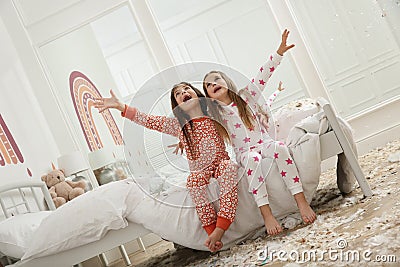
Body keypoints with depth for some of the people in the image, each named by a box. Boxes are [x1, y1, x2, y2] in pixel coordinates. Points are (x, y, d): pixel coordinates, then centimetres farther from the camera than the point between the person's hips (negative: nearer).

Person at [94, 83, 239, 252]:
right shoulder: (177, 124, 6)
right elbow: (149, 121, 1)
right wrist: (120, 106, -6)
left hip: (221, 162, 0)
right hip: (200, 169, 1)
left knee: (229, 168, -36)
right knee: (194, 181, -35)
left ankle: (220, 229, -42)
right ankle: (211, 232, -34)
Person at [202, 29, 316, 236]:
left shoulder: (246, 96, 6)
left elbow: (263, 75, 0)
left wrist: (279, 52, -7)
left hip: (264, 142, 1)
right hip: (244, 151, -1)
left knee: (279, 147, -34)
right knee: (252, 158, -38)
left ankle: (301, 201, -37)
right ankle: (266, 213, -44)